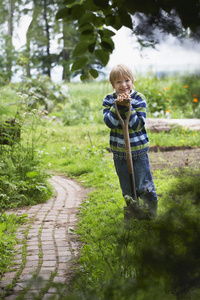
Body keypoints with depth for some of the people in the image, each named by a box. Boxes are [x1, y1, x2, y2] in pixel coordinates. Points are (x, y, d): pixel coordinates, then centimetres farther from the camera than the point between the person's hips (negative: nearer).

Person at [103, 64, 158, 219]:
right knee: (127, 188, 15)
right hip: (119, 152, 3)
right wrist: (118, 106, -27)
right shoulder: (109, 100, -2)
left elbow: (138, 124, -17)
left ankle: (152, 216, 19)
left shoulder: (139, 99, -9)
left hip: (139, 150, -3)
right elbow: (110, 122, -16)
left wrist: (128, 107, -27)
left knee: (145, 186, 3)